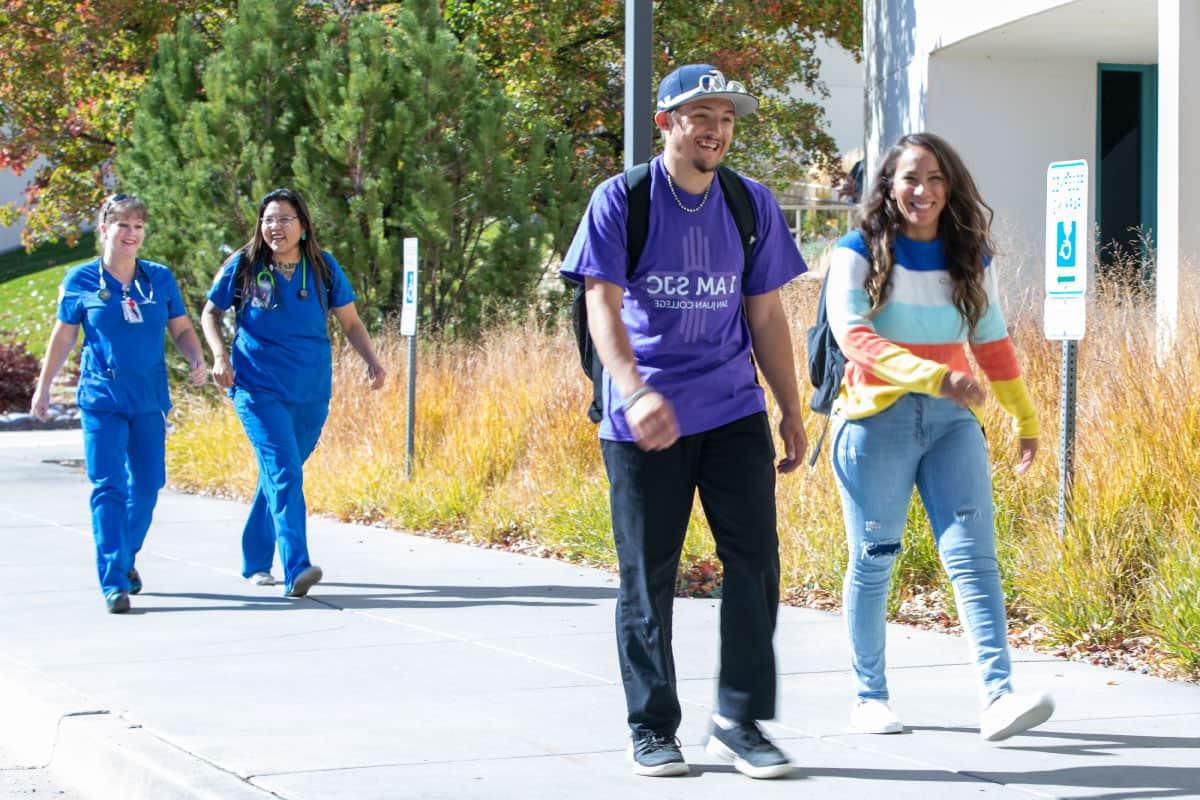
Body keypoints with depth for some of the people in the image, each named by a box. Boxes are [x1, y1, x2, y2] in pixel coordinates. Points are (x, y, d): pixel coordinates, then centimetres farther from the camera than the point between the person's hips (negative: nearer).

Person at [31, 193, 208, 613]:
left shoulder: (160, 278, 5)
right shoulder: (81, 280, -1)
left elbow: (181, 329, 11)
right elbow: (63, 336, 8)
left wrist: (197, 361, -9)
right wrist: (43, 387, 11)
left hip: (149, 400, 3)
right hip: (102, 400, -3)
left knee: (146, 487, 9)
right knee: (108, 487, -10)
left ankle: (126, 559, 34)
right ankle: (114, 583, -11)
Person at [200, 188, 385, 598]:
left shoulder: (323, 268, 2)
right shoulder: (243, 267, -3)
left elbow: (351, 322, 8)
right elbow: (210, 313, 9)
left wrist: (372, 362, -8)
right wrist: (220, 355, -8)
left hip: (311, 392, 3)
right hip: (258, 389, -3)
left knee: (278, 473, 15)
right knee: (284, 473, -19)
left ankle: (256, 562, 32)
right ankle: (296, 570, -28)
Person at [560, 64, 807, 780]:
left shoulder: (753, 205, 7)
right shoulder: (621, 202, -4)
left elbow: (766, 315, 13)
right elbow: (603, 308, -12)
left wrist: (792, 412, 12)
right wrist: (636, 393, -28)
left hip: (734, 412, 3)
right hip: (645, 420, -3)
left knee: (755, 560, -4)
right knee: (648, 578, 3)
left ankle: (740, 721, 6)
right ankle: (653, 728, 14)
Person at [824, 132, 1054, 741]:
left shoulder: (969, 257, 9)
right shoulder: (859, 253, -4)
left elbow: (992, 342, 19)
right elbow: (852, 334, -19)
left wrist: (1026, 419, 24)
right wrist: (932, 376, -31)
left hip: (951, 419, 3)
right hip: (877, 417, -3)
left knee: (974, 557, -10)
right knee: (874, 561, 4)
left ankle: (999, 697, -20)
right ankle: (869, 696, 17)